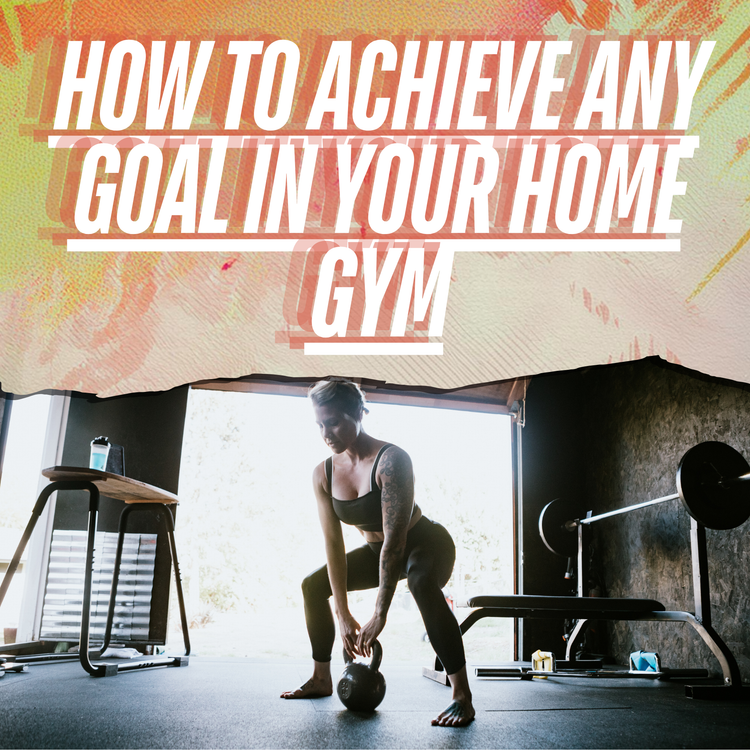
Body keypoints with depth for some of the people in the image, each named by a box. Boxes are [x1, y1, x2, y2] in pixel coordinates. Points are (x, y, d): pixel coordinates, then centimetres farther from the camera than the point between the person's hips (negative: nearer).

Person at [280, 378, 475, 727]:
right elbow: (333, 543, -13)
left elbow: (395, 540, -34)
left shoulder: (391, 460, -32)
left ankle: (462, 696, -31)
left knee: (422, 586, -38)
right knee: (313, 585, 6)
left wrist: (379, 616, -35)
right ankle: (321, 679, 21)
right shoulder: (323, 474, -11)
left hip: (426, 543, -7)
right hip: (378, 551, 7)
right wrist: (343, 615, -18)